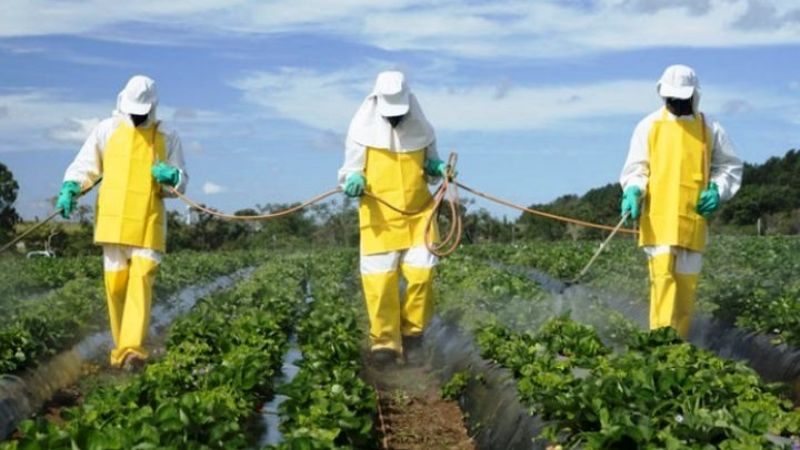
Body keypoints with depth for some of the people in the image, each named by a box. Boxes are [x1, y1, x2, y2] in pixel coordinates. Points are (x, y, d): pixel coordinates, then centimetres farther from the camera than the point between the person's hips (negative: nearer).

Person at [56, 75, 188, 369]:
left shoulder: (167, 137, 8)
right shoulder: (107, 130, 8)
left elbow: (181, 182, 10)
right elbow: (84, 166, 12)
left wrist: (171, 176, -13)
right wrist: (69, 189, -6)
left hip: (148, 223, -1)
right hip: (113, 220, 1)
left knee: (141, 278, -14)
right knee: (115, 283, 3)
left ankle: (132, 349, -20)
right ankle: (121, 347, 16)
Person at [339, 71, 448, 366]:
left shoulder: (421, 130, 3)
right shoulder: (363, 131, -2)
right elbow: (350, 169, 5)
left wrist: (438, 168, -5)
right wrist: (354, 180, -17)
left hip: (418, 214, 2)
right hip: (379, 217, -1)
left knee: (421, 271, -7)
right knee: (378, 278, -6)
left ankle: (413, 331, 14)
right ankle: (385, 342, 5)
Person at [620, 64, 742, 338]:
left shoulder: (710, 130, 11)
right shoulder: (649, 126, 7)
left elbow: (731, 166, 19)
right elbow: (636, 167, 8)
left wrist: (718, 190, 1)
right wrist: (633, 191, -11)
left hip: (693, 218, 2)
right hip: (658, 217, -2)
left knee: (687, 280, 3)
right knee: (662, 274, -14)